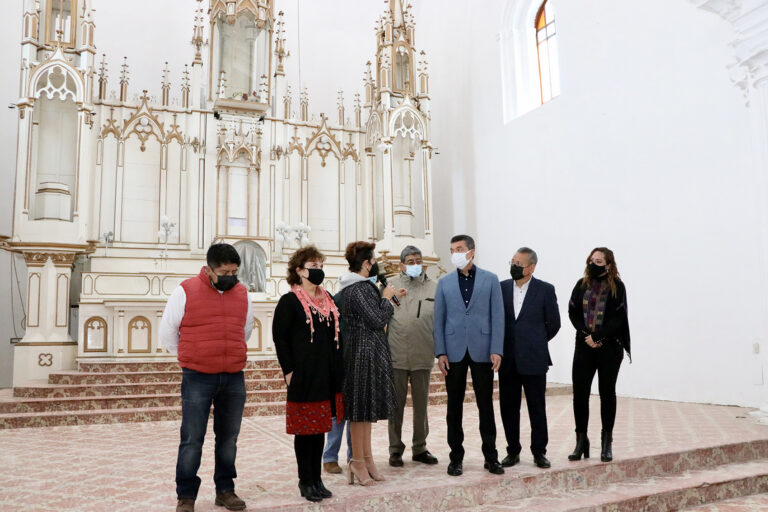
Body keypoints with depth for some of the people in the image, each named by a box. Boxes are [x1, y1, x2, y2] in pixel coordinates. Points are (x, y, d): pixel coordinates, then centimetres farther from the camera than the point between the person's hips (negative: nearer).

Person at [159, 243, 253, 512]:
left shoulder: (242, 293, 6)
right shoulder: (186, 291, -6)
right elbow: (167, 333, 4)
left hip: (234, 379, 4)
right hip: (197, 379, -4)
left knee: (229, 437, 12)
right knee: (192, 440, 1)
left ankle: (225, 490, 26)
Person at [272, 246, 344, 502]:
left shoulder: (328, 299, 12)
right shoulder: (289, 301, -7)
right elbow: (279, 337, -8)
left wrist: (337, 369, 12)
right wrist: (289, 371, -12)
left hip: (328, 375, 6)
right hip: (304, 376, -6)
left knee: (320, 427, 13)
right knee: (304, 429, 4)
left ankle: (317, 478, 24)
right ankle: (306, 481, 17)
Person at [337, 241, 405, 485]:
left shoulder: (354, 286, 13)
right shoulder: (359, 289, -20)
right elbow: (378, 319, -20)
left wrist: (387, 298, 16)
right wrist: (386, 298, -7)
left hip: (363, 352, 11)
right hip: (365, 353, -11)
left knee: (366, 408, 16)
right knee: (363, 407, 0)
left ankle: (366, 458, 25)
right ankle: (358, 461, 11)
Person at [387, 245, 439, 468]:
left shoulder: (434, 288, 6)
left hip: (423, 356, 1)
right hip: (396, 356, -1)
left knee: (421, 405, 12)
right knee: (396, 405, 7)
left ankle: (420, 448, 26)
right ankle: (395, 449, 20)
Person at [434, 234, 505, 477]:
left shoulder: (490, 279, 3)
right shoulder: (444, 282, 7)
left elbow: (497, 316, 0)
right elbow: (439, 319, 5)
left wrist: (496, 350, -8)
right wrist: (440, 352, -2)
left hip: (482, 350, -1)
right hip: (454, 352, 1)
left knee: (486, 405, 6)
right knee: (454, 406, 7)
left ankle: (490, 456, 18)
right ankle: (456, 457, 17)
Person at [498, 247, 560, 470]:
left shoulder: (545, 290, -3)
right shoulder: (501, 288, 6)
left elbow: (553, 323, 4)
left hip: (534, 359, -3)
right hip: (507, 360, 3)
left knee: (537, 408, 5)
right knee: (508, 407, 8)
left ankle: (539, 452, 19)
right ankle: (513, 451, 21)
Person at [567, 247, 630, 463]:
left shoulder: (617, 287, -3)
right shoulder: (582, 285, 6)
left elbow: (618, 318, -9)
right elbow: (573, 312, 3)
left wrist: (597, 336, -16)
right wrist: (585, 335, -10)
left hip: (609, 347, -2)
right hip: (584, 346, 3)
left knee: (607, 393, 7)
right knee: (580, 392, -1)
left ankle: (607, 443, 17)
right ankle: (581, 441, 10)